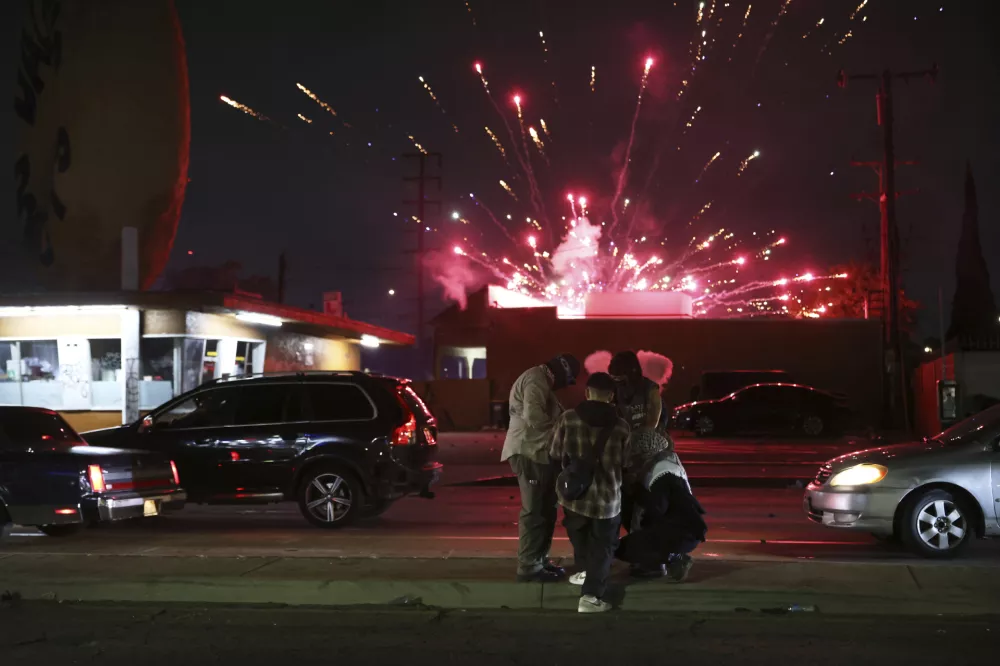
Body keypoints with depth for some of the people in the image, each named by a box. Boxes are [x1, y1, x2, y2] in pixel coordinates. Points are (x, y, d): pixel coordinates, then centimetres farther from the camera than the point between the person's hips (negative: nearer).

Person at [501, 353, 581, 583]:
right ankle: (528, 567, -2)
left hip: (537, 452, 11)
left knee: (545, 508, 16)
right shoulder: (536, 380, -14)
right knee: (535, 510, -7)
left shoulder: (541, 381, 21)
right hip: (530, 452, -11)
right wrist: (560, 427, -13)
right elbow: (533, 417, -26)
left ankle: (538, 560, 24)